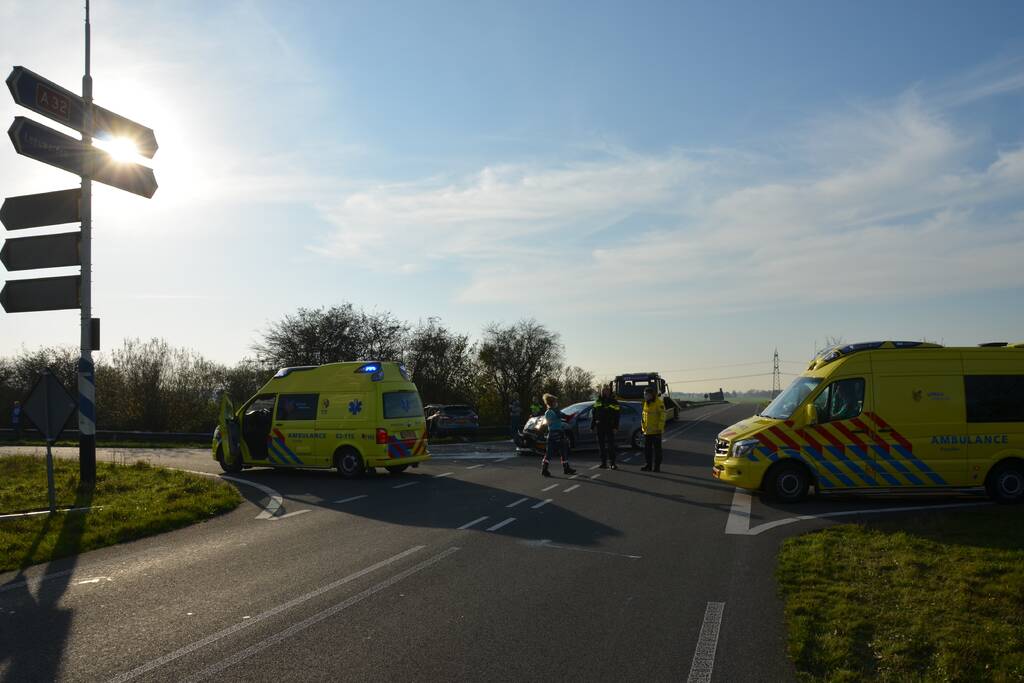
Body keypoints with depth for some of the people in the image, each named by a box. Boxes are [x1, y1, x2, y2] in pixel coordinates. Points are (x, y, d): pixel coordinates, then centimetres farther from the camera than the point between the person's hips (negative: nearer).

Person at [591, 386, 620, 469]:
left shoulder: (613, 402, -1)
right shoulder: (598, 401, 12)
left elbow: (616, 416, -4)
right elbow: (594, 414, 14)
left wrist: (615, 427, -12)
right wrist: (593, 425, 8)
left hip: (609, 427, -4)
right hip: (600, 426, 4)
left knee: (610, 445, -5)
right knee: (601, 445, 7)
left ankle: (612, 463, -2)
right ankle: (603, 463, 13)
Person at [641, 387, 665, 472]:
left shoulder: (659, 403, -13)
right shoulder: (646, 403, 11)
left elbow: (662, 416, -15)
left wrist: (660, 428, -19)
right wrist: (643, 426, 15)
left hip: (656, 431, -7)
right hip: (647, 431, 7)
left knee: (657, 449, 2)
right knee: (647, 449, 9)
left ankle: (657, 466, 7)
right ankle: (648, 466, 17)